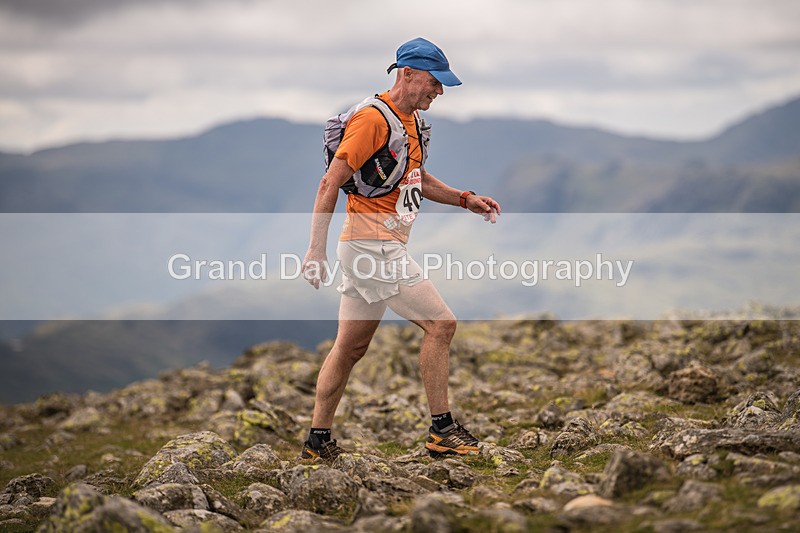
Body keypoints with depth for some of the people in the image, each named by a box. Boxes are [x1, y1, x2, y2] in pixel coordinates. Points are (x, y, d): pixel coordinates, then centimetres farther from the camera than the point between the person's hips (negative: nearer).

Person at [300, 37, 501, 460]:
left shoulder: (412, 121, 15)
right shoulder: (372, 118, -15)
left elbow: (416, 179, 29)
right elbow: (331, 183, -17)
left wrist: (465, 199, 17)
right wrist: (316, 250, -20)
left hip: (383, 248, 10)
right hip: (372, 248, -10)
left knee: (351, 347, 12)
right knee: (440, 324, -9)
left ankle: (318, 442, 19)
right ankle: (441, 431, -2)